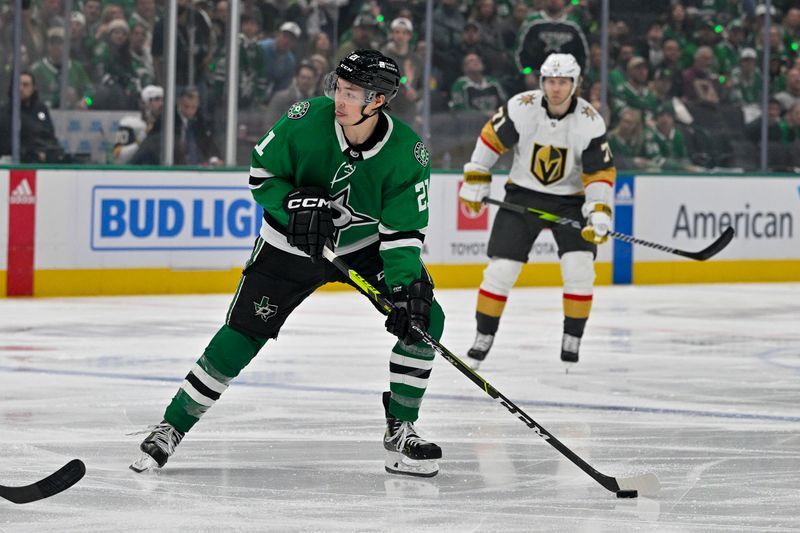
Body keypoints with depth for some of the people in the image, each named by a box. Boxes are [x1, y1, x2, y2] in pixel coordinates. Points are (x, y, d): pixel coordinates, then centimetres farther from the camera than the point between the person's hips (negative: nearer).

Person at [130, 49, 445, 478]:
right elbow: (260, 173, -10)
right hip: (290, 244, -2)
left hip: (366, 243, 2)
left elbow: (403, 232, -17)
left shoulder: (407, 152, -22)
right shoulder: (308, 119, -24)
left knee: (423, 319, -12)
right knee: (242, 335, -9)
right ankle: (172, 427, 3)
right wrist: (295, 204, -27)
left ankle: (400, 431, 2)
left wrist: (406, 286, -29)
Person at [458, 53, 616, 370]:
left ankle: (571, 344, -1)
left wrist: (599, 214, -24)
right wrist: (474, 182, 0)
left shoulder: (589, 122, -16)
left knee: (580, 269, -15)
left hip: (570, 200, 0)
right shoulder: (521, 108, -16)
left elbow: (601, 172, -13)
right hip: (523, 195, 0)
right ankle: (483, 340, 6)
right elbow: (491, 139, -2)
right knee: (501, 268, -8)